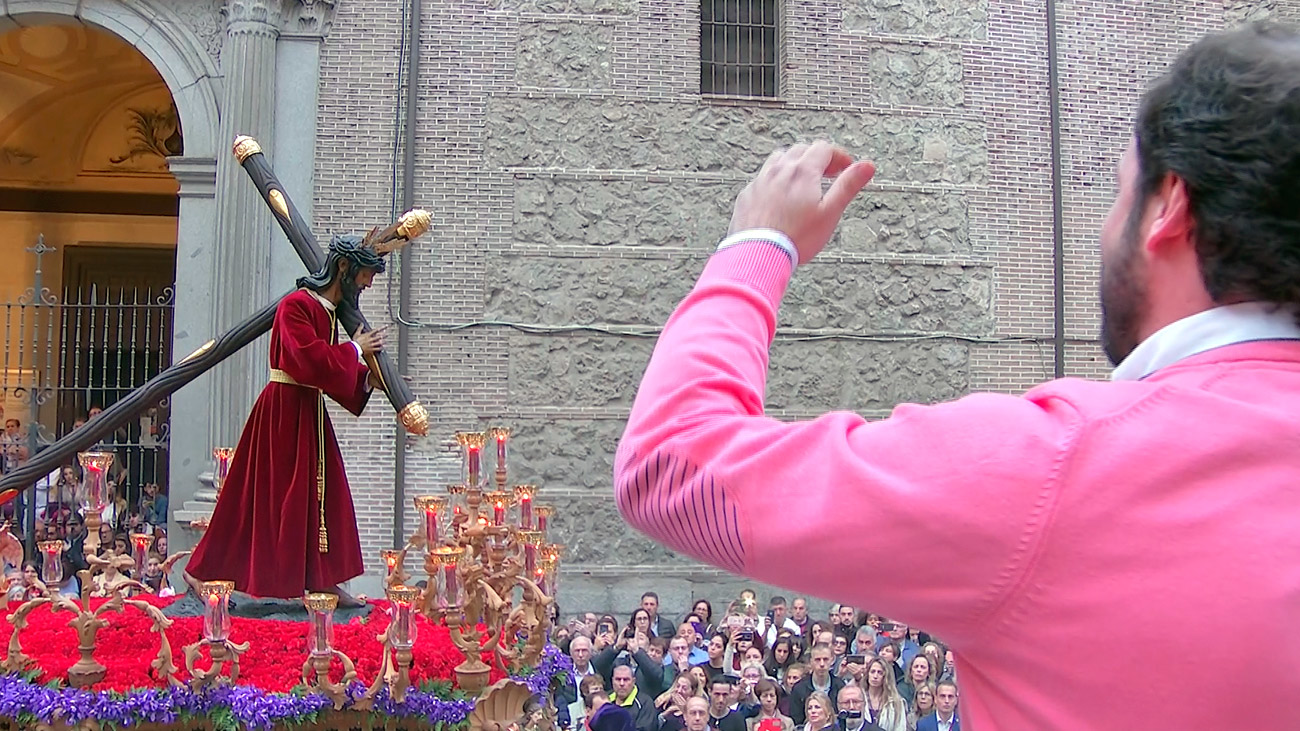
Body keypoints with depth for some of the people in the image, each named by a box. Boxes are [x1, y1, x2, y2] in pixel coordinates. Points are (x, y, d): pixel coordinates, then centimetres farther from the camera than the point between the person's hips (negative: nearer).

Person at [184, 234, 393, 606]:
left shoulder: (329, 310, 13)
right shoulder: (296, 305, -15)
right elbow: (313, 362, -24)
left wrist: (367, 380, 2)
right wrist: (355, 349, -12)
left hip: (309, 411, 9)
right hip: (283, 410, -9)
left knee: (322, 492, 9)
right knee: (272, 495, -3)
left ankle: (322, 581, 16)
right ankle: (203, 572, 9)